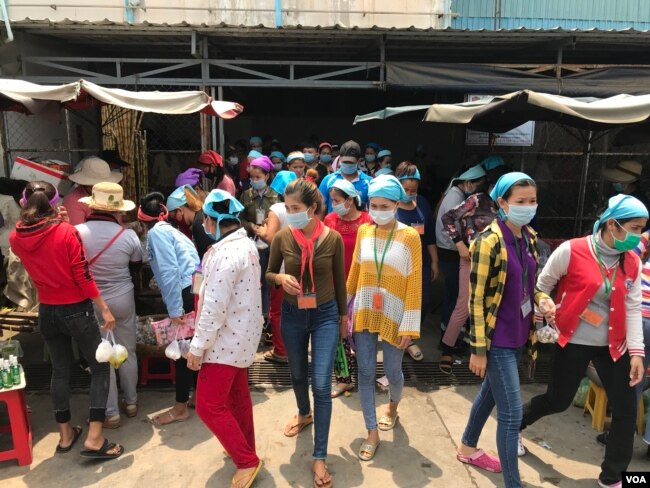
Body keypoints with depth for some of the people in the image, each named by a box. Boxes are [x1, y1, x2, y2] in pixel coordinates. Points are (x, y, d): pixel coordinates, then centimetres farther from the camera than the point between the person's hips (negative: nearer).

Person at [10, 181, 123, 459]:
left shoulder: (16, 238, -3)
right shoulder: (67, 232, -18)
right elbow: (83, 276, -18)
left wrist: (27, 216, 13)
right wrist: (104, 309, -11)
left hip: (47, 312, 5)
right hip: (76, 310, -5)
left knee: (60, 371, 19)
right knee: (100, 368, 8)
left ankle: (65, 435, 31)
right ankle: (94, 439, 4)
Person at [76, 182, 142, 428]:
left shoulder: (77, 232, -16)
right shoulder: (128, 235, -13)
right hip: (123, 300, 1)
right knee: (127, 352, 17)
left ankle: (111, 413, 18)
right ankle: (131, 402, 32)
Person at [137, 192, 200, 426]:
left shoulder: (156, 232, -6)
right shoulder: (169, 230, 20)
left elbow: (169, 272, -16)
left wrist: (174, 309, -17)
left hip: (186, 294, -9)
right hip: (194, 292, 9)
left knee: (182, 350, 2)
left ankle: (180, 408, 16)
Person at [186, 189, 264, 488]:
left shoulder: (225, 253, -25)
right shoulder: (246, 245, 5)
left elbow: (215, 307, -26)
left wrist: (197, 347, -18)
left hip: (226, 339, -10)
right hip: (241, 335, 10)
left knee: (209, 405, 0)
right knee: (237, 396, 21)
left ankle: (247, 461, 11)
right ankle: (245, 449, 37)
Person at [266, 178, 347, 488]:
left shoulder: (332, 238, -13)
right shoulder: (282, 238, -11)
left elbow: (340, 280, -1)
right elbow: (268, 274, 3)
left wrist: (344, 315, 8)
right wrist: (280, 278, -20)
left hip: (325, 315, -2)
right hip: (292, 315, 2)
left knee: (321, 384, -4)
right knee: (298, 374, 22)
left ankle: (319, 457, 11)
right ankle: (304, 414, 54)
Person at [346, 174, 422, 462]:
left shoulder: (410, 237, -10)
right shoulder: (363, 232, 1)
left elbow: (414, 283, -10)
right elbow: (354, 272, 9)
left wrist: (409, 326, -11)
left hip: (393, 315, -2)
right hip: (364, 312, 3)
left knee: (392, 370, 12)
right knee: (366, 372, 5)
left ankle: (393, 405, 46)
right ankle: (372, 433, 21)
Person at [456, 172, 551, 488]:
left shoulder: (529, 237, 3)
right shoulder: (489, 242, -19)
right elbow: (477, 299, -18)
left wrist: (540, 298, -4)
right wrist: (478, 349, -17)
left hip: (518, 333, 8)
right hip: (498, 338, -8)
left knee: (490, 393, 23)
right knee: (512, 412, -1)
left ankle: (467, 448, 44)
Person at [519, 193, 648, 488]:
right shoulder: (572, 251, -15)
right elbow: (541, 286, -3)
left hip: (613, 345, 5)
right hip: (573, 342, -4)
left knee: (626, 411, 4)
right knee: (558, 401, 7)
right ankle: (515, 423, 38)